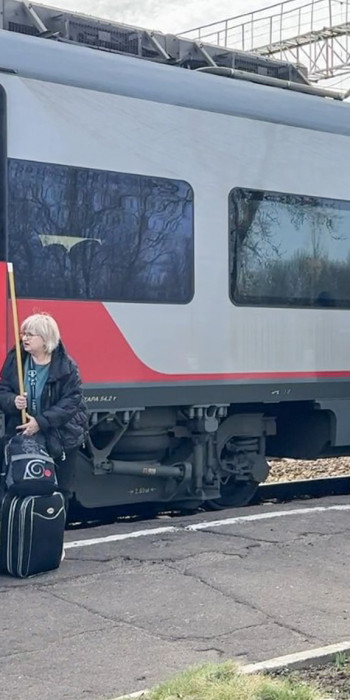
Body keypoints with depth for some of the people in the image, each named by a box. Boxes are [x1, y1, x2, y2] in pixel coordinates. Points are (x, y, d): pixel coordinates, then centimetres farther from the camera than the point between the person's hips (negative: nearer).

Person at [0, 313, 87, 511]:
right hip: (24, 438, 3)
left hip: (61, 440, -2)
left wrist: (41, 421, -25)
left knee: (60, 492, 8)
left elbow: (72, 400, -16)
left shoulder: (66, 366, -12)